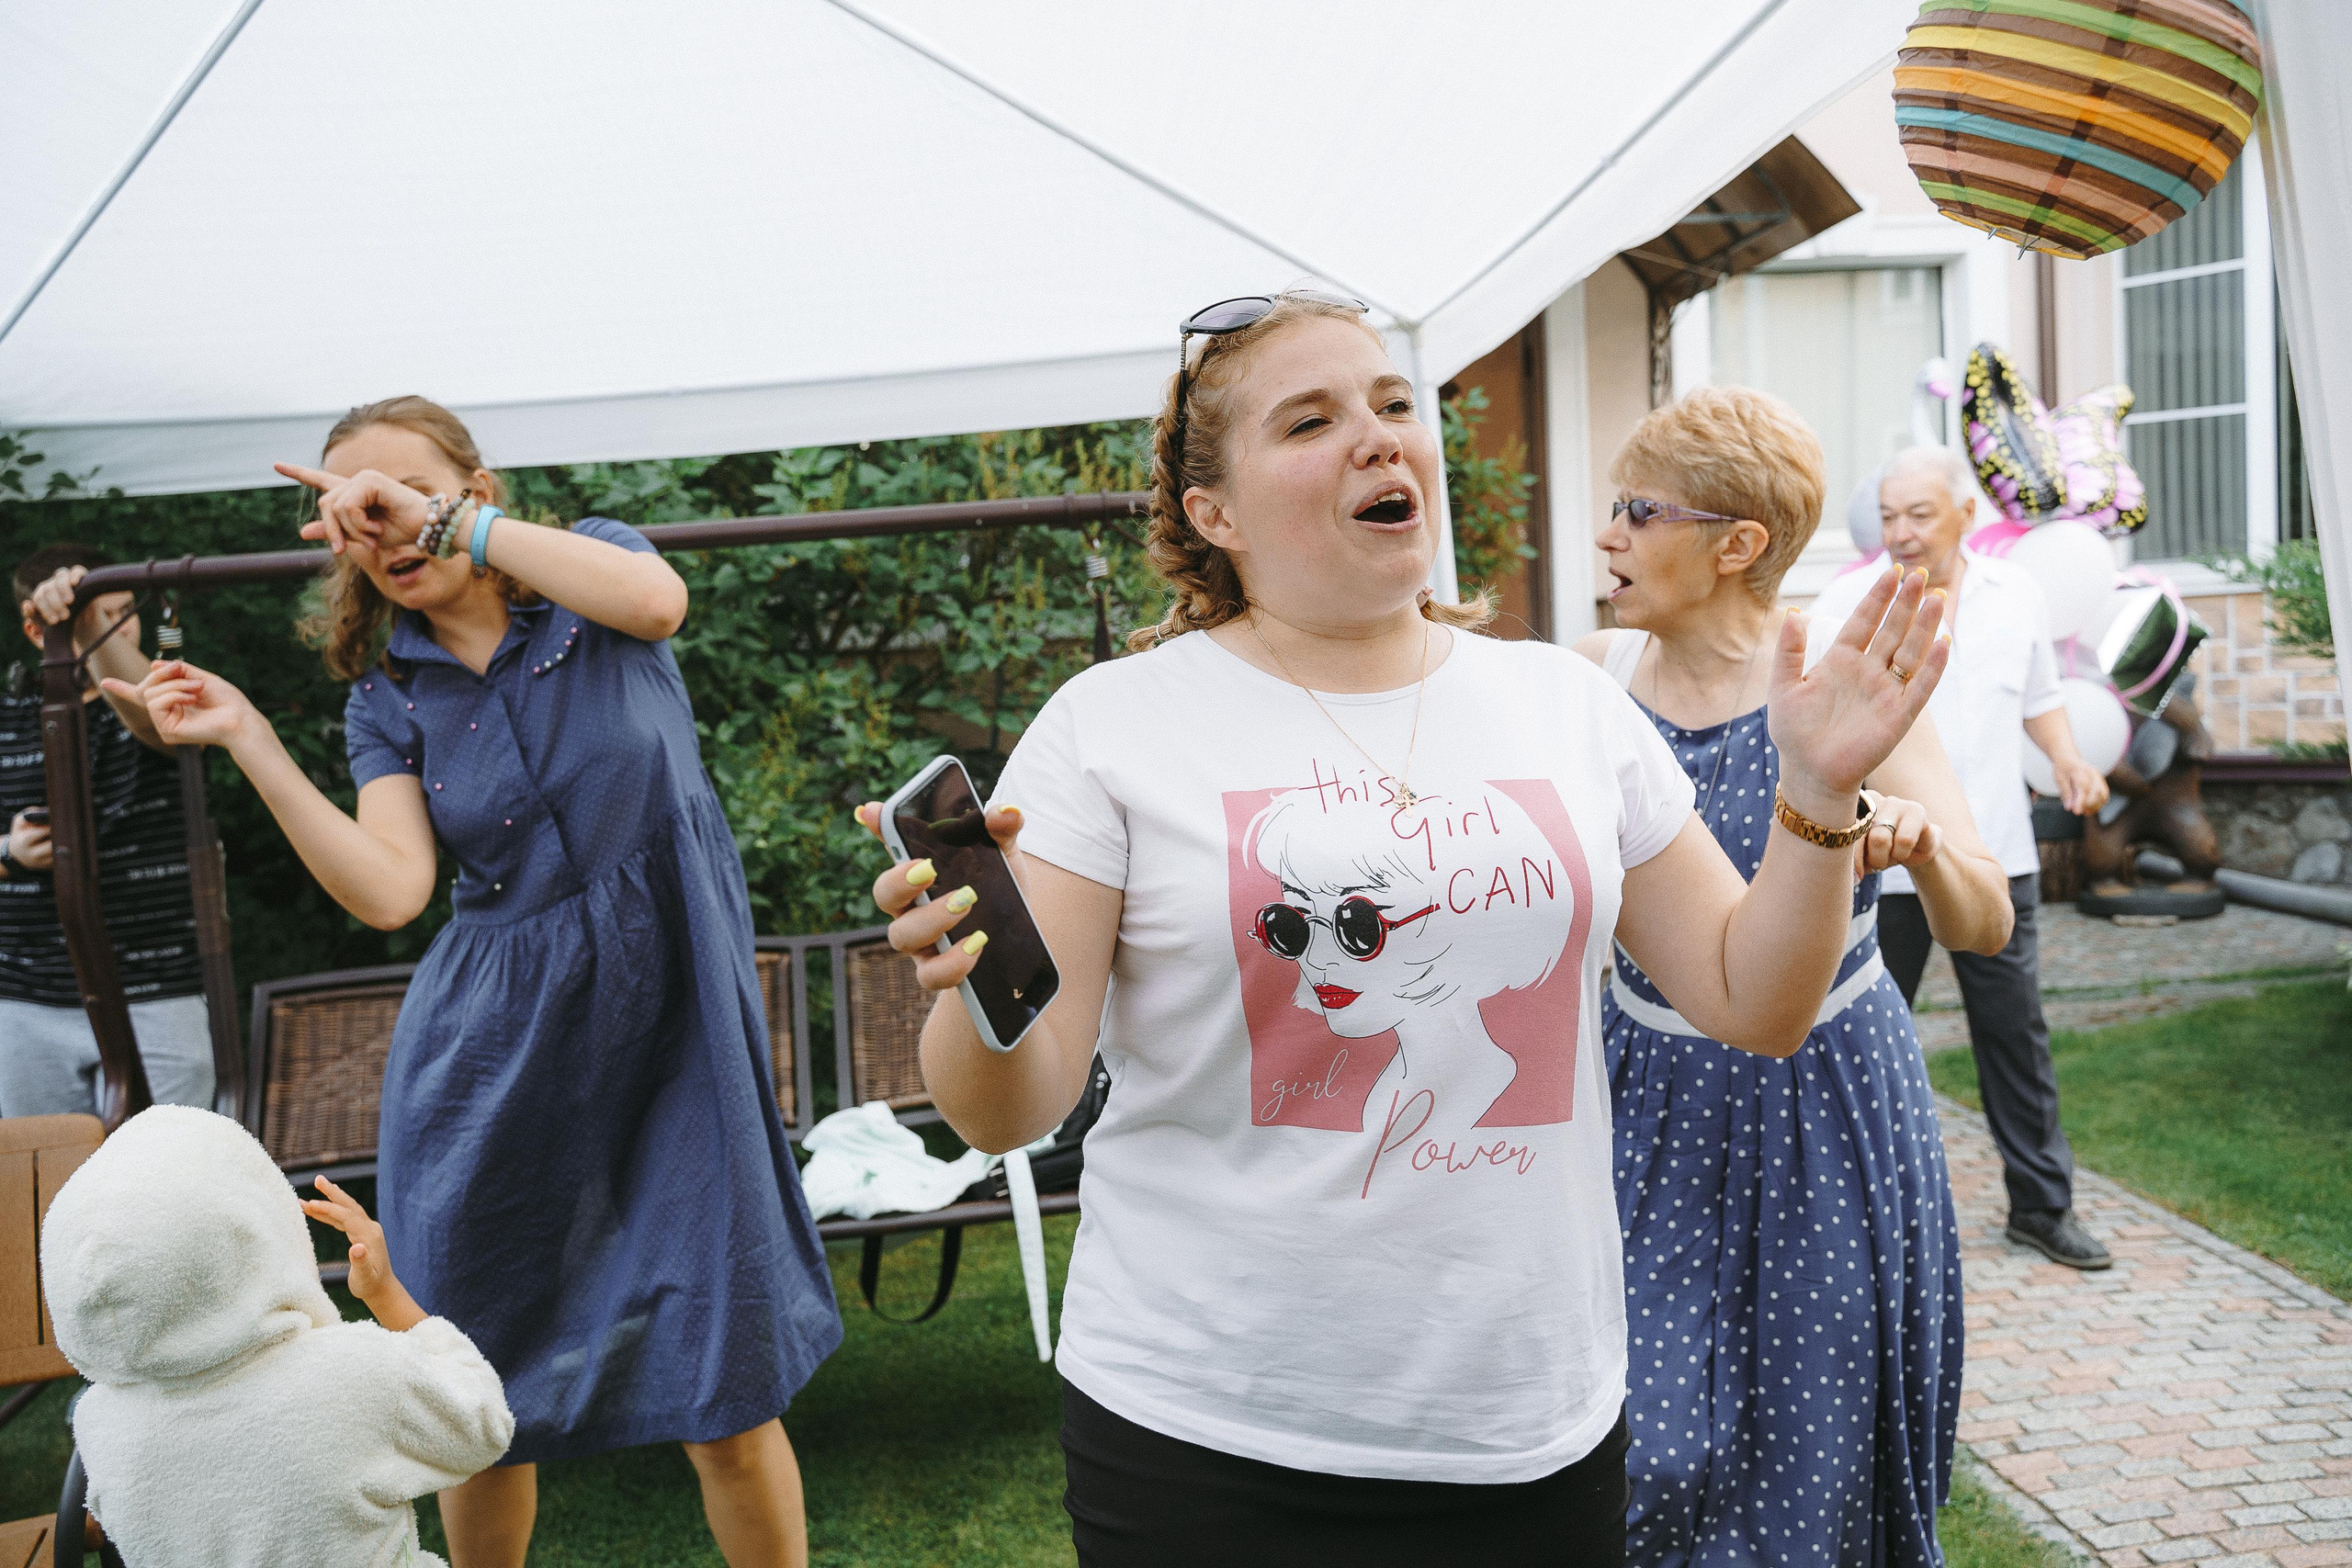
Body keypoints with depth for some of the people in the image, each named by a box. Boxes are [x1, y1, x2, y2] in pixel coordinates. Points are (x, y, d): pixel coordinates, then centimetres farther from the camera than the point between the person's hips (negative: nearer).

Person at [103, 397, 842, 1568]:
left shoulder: (591, 560, 3)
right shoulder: (387, 697, 7)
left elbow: (656, 600, -24)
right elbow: (390, 892, -9)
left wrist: (443, 520, -21)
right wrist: (249, 740, -13)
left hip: (674, 1020, -3)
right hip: (495, 1049, 3)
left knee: (725, 1400, -1)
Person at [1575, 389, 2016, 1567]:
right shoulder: (1595, 677, -5)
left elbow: (1984, 929, -18)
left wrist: (1922, 842, -39)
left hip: (1825, 1105, -2)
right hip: (1652, 1097, 2)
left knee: (1814, 1448, 10)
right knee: (1648, 1454, 2)